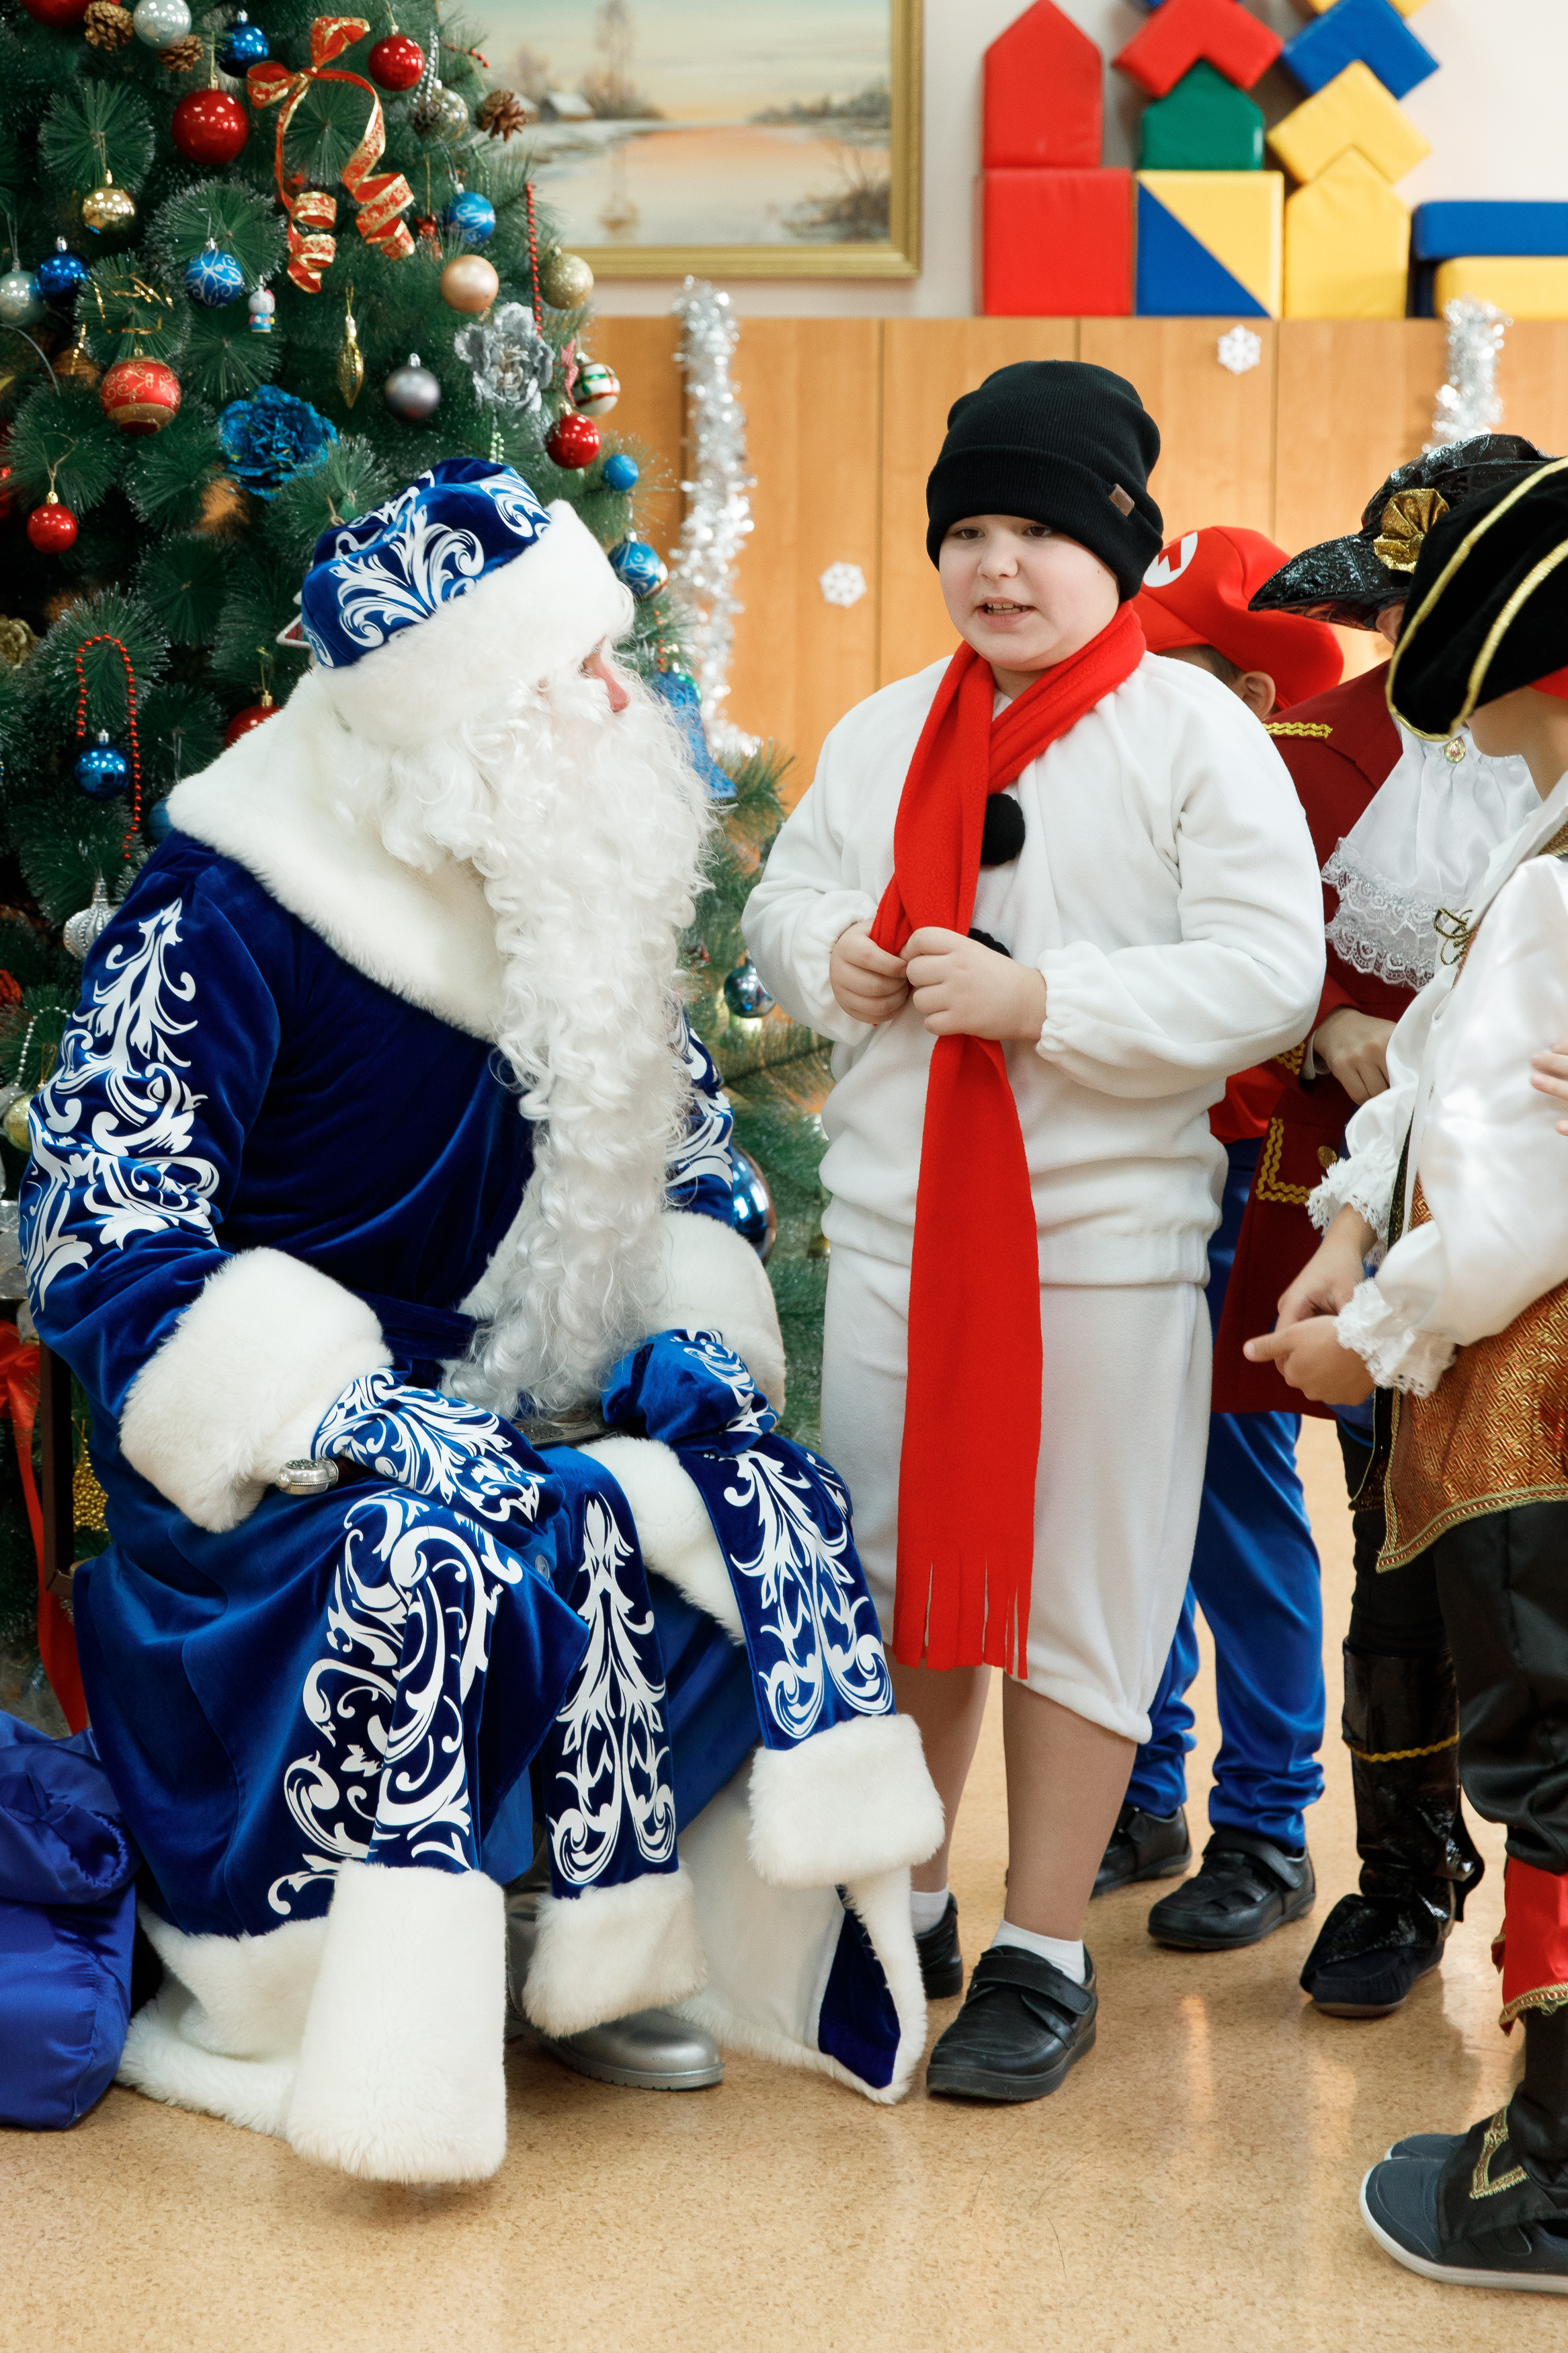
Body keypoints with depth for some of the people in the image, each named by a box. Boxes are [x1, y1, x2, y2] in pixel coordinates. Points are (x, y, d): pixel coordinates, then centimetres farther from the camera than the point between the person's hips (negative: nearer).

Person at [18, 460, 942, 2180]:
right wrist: (344, 1409, -33)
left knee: (768, 1495, -12)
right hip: (256, 1446, -7)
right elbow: (102, 1233, -21)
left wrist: (694, 1327, -4)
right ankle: (235, 2013, -19)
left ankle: (601, 1963, 0)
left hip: (486, 1387, 7)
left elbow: (680, 1140, 17)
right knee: (438, 1534, -36)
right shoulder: (221, 916, -16)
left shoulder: (564, 900, 6)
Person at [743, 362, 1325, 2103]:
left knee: (1077, 1596, 4)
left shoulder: (1195, 732, -7)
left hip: (1106, 1247, -5)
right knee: (894, 1574, 15)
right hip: (893, 1227, 6)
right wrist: (827, 958, -5)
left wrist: (1040, 998, -22)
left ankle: (1044, 1956, 17)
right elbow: (784, 898, 19)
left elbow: (1268, 977, -15)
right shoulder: (881, 735, 10)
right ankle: (905, 1906, 33)